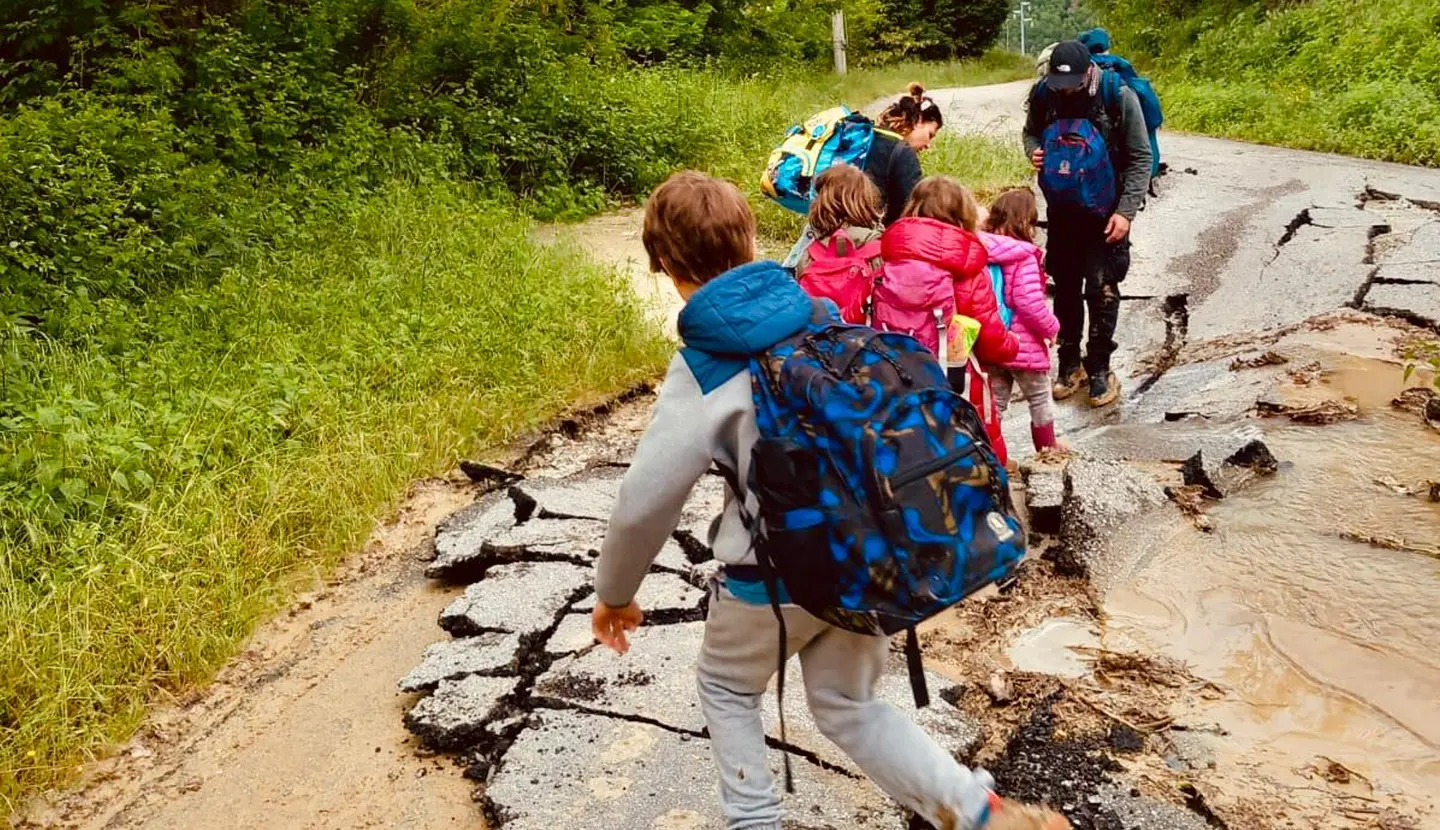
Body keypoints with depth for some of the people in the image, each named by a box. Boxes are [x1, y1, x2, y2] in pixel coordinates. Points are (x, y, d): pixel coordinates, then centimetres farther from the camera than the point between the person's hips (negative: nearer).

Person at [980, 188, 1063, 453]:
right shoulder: (1024, 257, -19)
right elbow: (1030, 302, -24)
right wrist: (1052, 328, -8)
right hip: (1024, 346, -5)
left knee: (995, 402, 16)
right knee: (1040, 400, 17)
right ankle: (1048, 450, 33)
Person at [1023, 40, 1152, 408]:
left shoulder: (1119, 97, -17)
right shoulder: (1044, 94, -8)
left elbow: (1140, 158, -10)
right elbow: (1031, 131, 12)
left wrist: (1126, 211, -17)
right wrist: (1034, 151, -13)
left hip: (1104, 211, -3)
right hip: (1062, 209, 3)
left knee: (1102, 291, 0)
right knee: (1065, 287, 11)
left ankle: (1099, 368, 14)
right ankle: (1070, 362, 25)